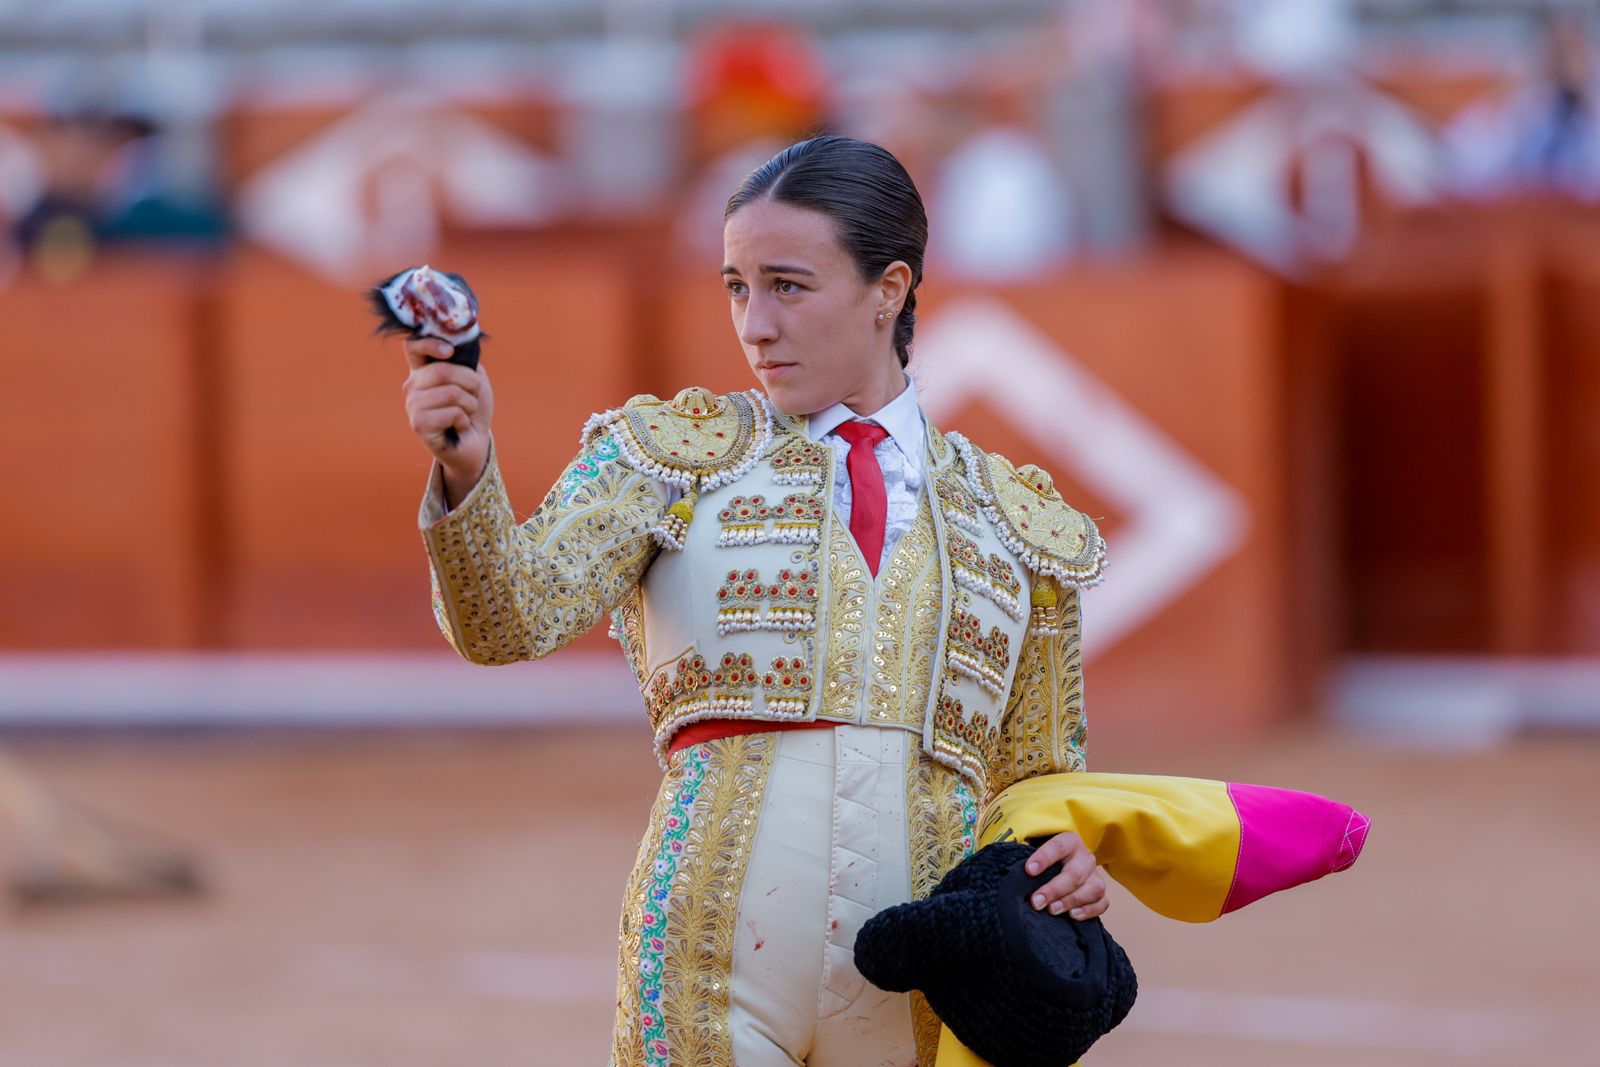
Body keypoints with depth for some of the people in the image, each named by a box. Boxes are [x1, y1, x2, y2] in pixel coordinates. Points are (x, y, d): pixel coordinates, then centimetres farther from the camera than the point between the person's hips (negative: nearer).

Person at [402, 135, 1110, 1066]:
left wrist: (1068, 856, -2)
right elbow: (510, 616, -7)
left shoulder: (1017, 521, 15)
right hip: (714, 967, -2)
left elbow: (1036, 772, 21)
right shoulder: (676, 456, 8)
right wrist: (466, 470, -26)